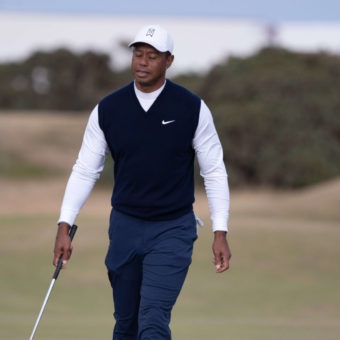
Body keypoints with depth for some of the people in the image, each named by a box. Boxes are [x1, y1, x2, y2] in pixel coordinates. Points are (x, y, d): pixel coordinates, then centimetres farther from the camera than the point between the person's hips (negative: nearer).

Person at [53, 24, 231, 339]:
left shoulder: (192, 109, -8)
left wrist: (220, 232, -7)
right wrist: (64, 225, -5)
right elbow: (85, 170, 3)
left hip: (173, 231, -3)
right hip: (125, 227, 3)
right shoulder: (107, 110, -2)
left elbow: (214, 172, -2)